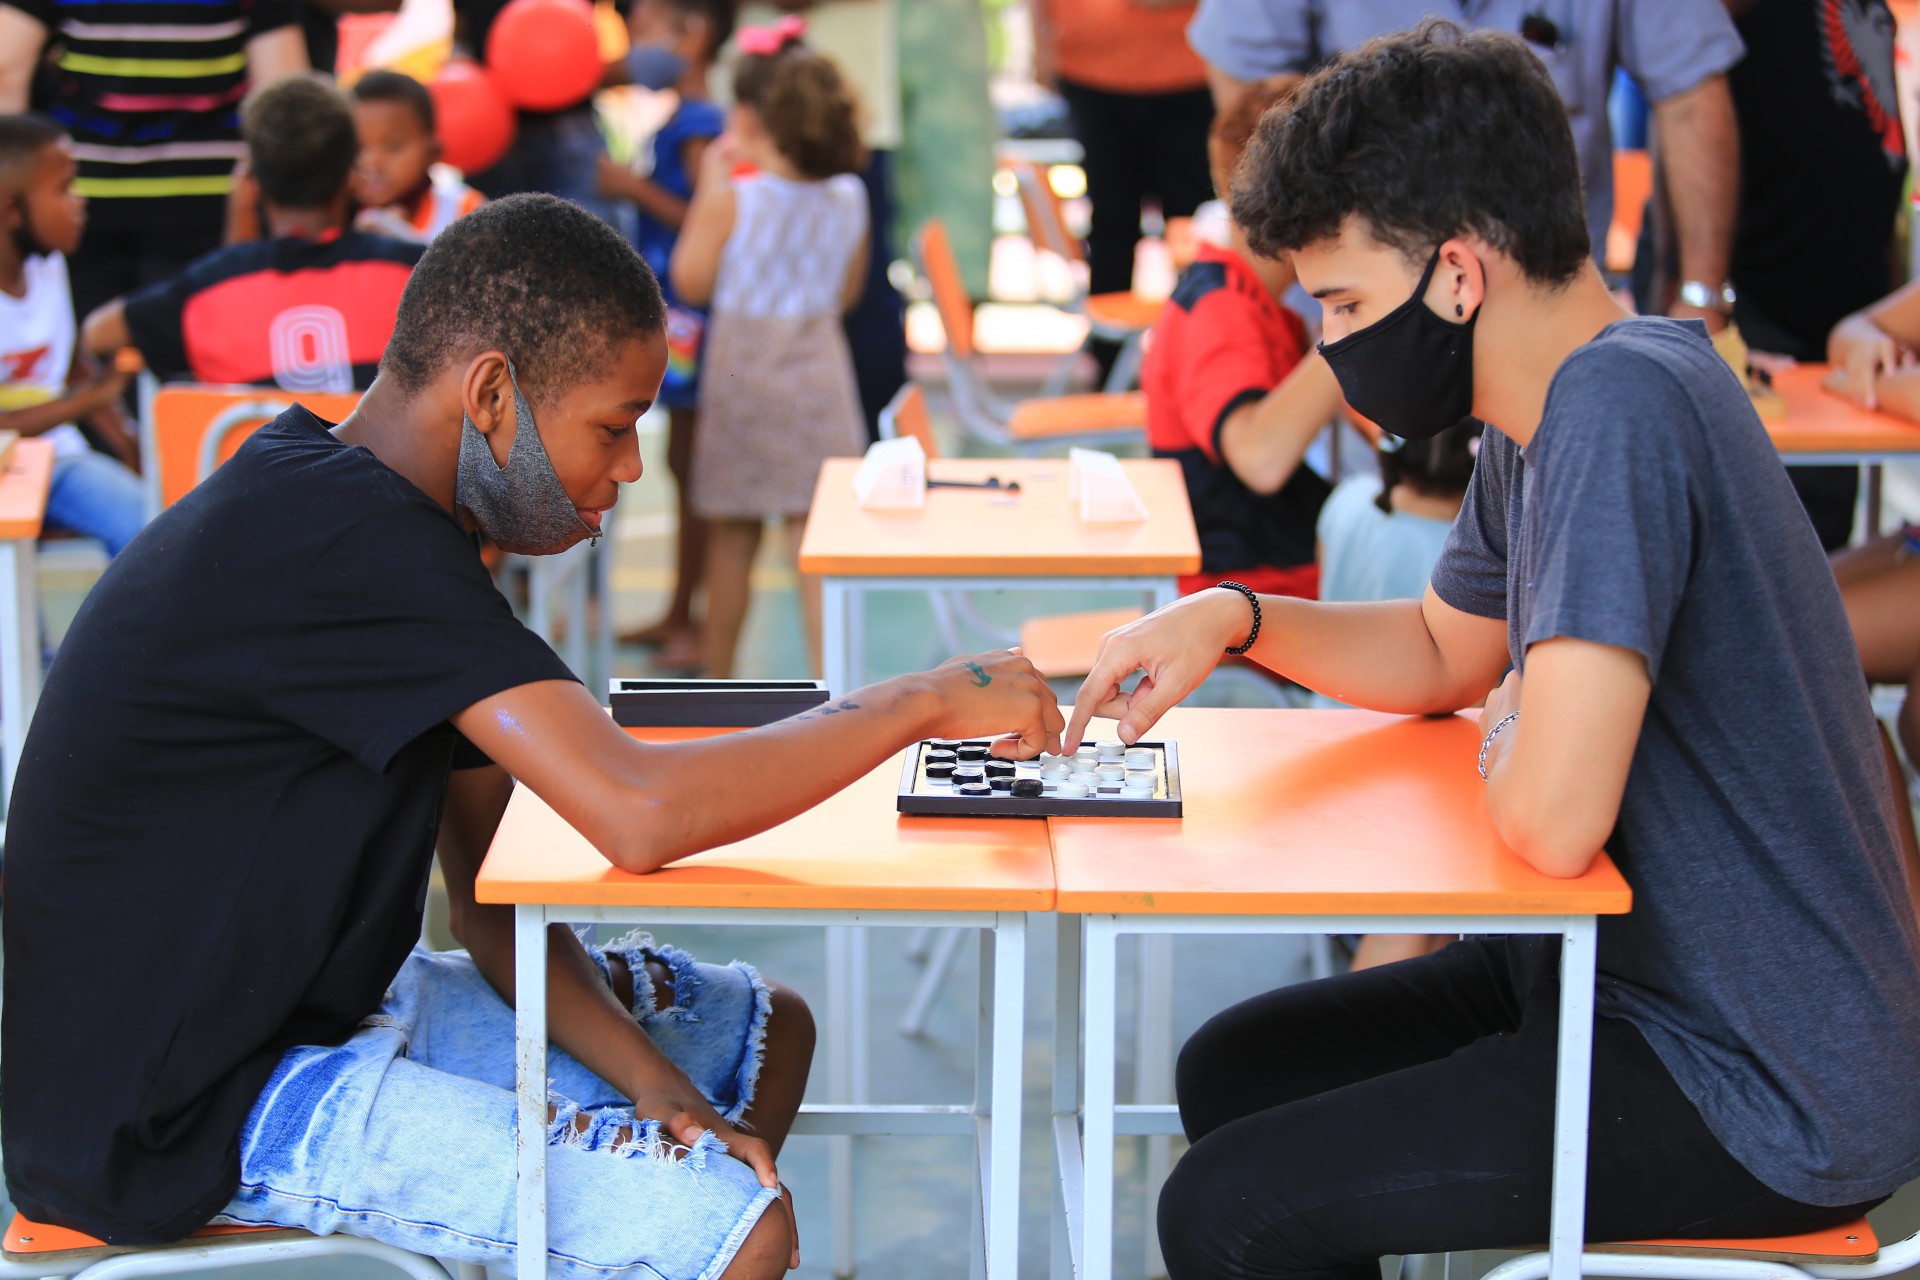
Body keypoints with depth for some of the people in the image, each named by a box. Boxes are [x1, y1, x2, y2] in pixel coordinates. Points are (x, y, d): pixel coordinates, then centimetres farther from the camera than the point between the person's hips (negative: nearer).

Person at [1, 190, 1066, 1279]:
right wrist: (926, 700, -21)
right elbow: (641, 815, -34)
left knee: (766, 1033, 14)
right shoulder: (350, 545, -26)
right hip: (177, 1120, -10)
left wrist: (655, 1089, -9)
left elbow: (493, 900, 6)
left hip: (311, 1002, 10)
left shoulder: (391, 523, 6)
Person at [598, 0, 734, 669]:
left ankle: (703, 625, 0)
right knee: (683, 461, 16)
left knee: (695, 468, -5)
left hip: (694, 313, -10)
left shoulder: (701, 128, -16)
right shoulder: (677, 123, 14)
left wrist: (637, 188, -20)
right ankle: (678, 613, 26)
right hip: (672, 312, 10)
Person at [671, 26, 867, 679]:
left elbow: (691, 282, -4)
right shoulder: (848, 198, -3)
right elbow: (848, 291, 8)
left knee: (731, 537, 11)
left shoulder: (730, 201, -16)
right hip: (820, 370, 2)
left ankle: (718, 678, 23)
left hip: (743, 372, -2)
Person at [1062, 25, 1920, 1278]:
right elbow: (1443, 654, 22)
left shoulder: (1623, 404, -26)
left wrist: (1505, 747, -8)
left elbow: (1551, 820, -32)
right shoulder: (1547, 413, 5)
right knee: (1231, 1073, 17)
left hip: (1772, 1098, -10)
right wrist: (1231, 617, 5)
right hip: (1650, 979, 10)